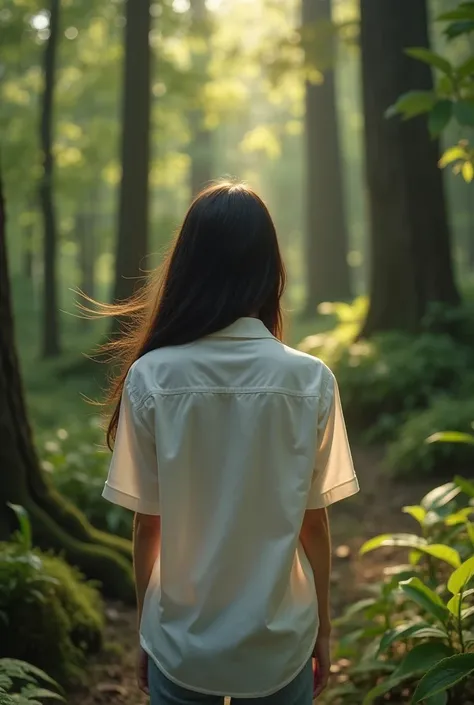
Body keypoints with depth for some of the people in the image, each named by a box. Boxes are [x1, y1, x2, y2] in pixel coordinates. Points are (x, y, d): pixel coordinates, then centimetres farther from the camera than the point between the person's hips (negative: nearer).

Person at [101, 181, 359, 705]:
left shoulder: (150, 377, -13)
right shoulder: (311, 380, -13)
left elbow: (147, 525, -7)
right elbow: (314, 523, -6)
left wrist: (145, 630, 8)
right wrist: (323, 626, 9)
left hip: (181, 644, 0)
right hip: (281, 642, 0)